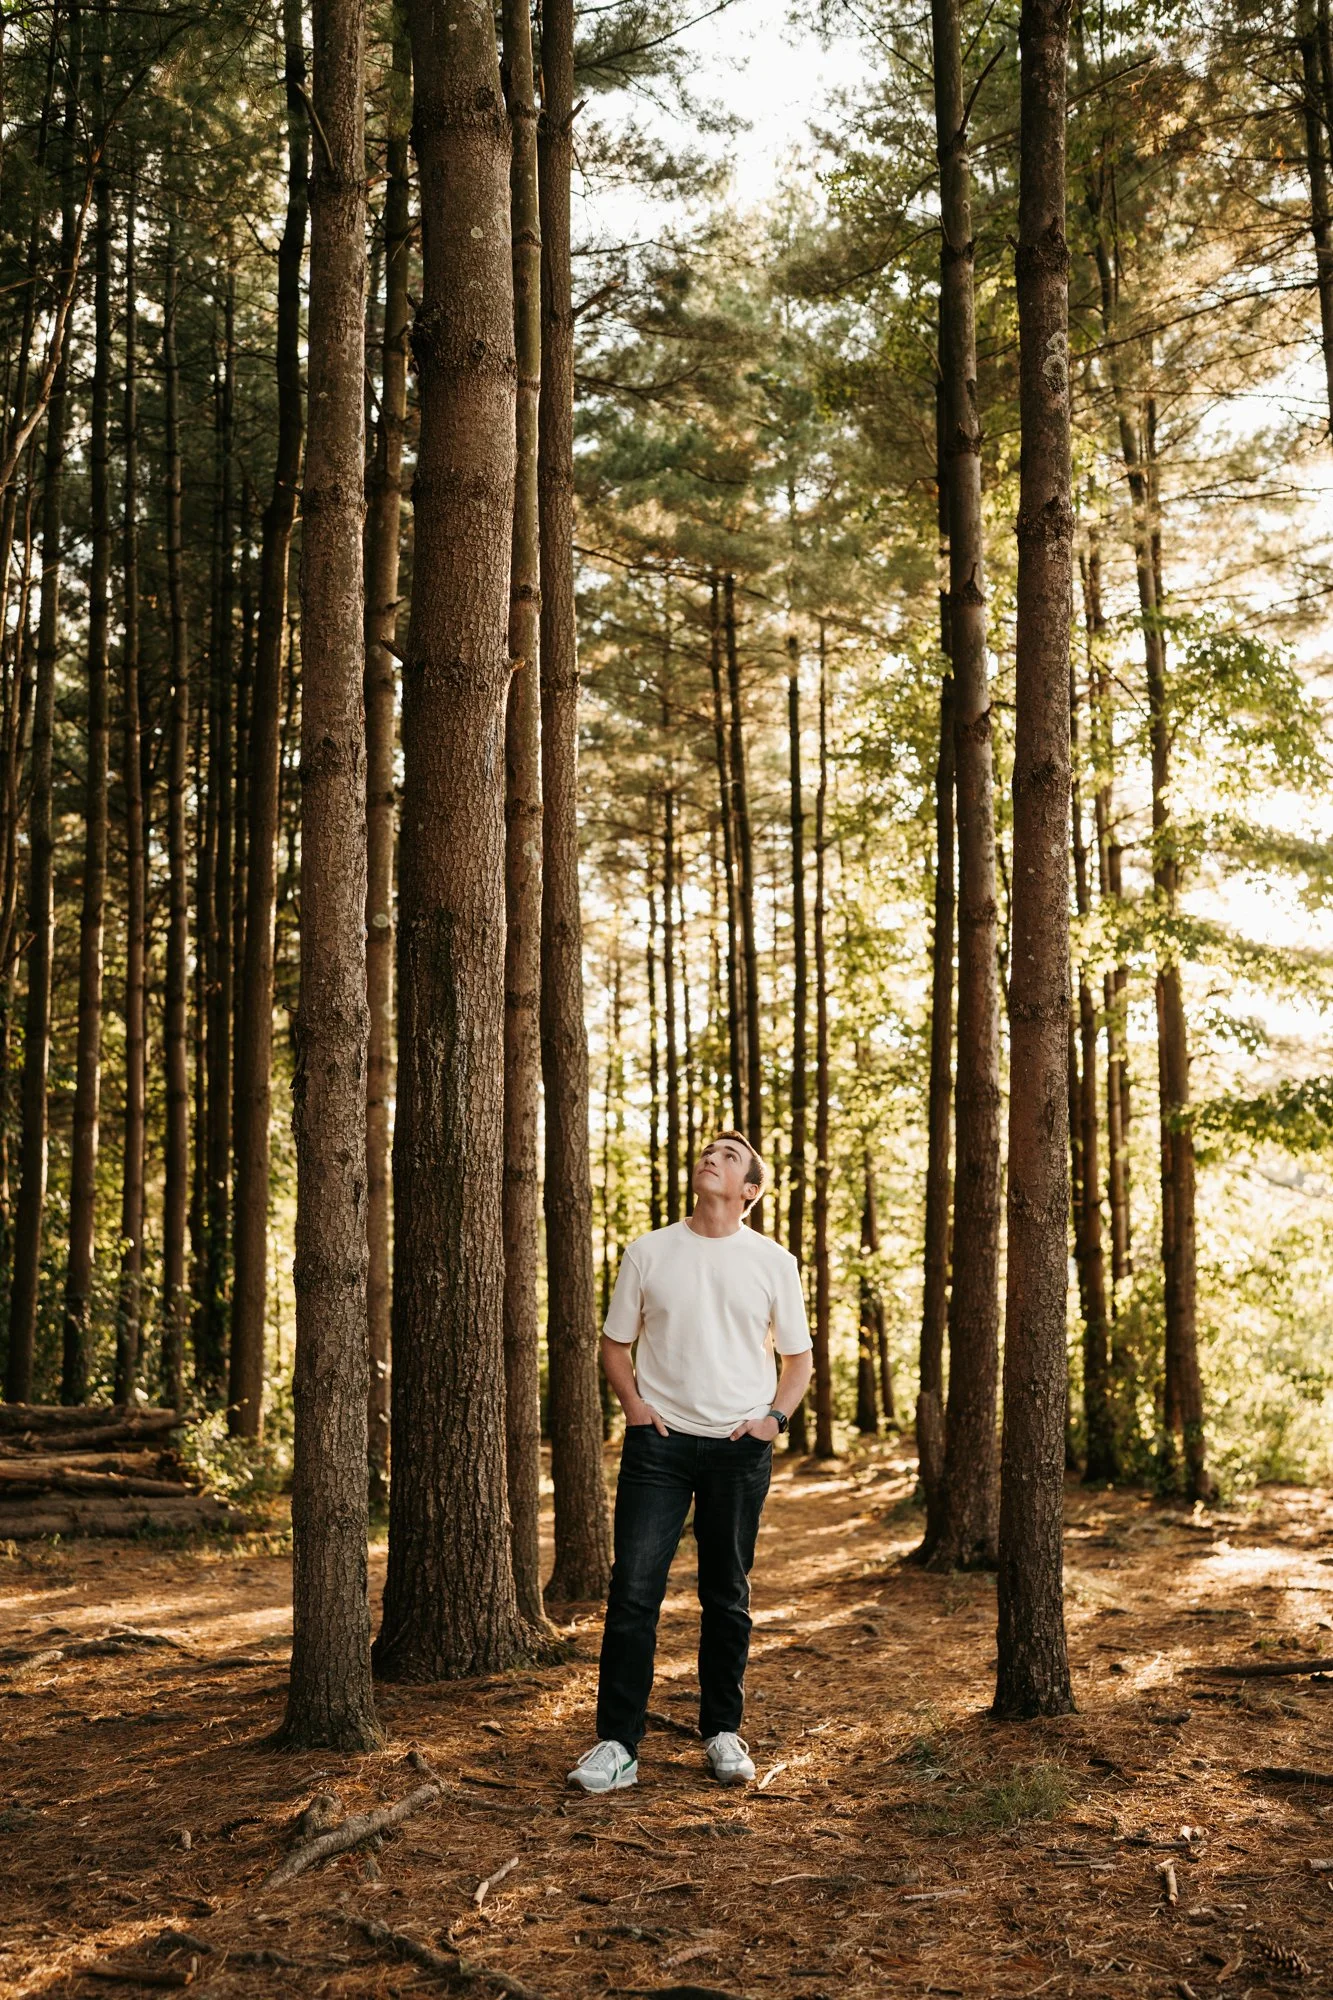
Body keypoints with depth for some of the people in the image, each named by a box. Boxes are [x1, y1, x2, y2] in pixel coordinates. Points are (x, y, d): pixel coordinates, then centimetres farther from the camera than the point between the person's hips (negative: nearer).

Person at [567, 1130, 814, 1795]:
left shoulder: (774, 1262, 4)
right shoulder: (648, 1252, 5)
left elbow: (798, 1355, 12)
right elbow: (615, 1343, 12)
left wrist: (774, 1417, -3)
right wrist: (633, 1404, -4)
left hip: (739, 1447, 0)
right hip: (659, 1441, 0)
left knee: (727, 1597, 10)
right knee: (633, 1590, -7)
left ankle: (722, 1733, 23)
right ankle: (616, 1745, -1)